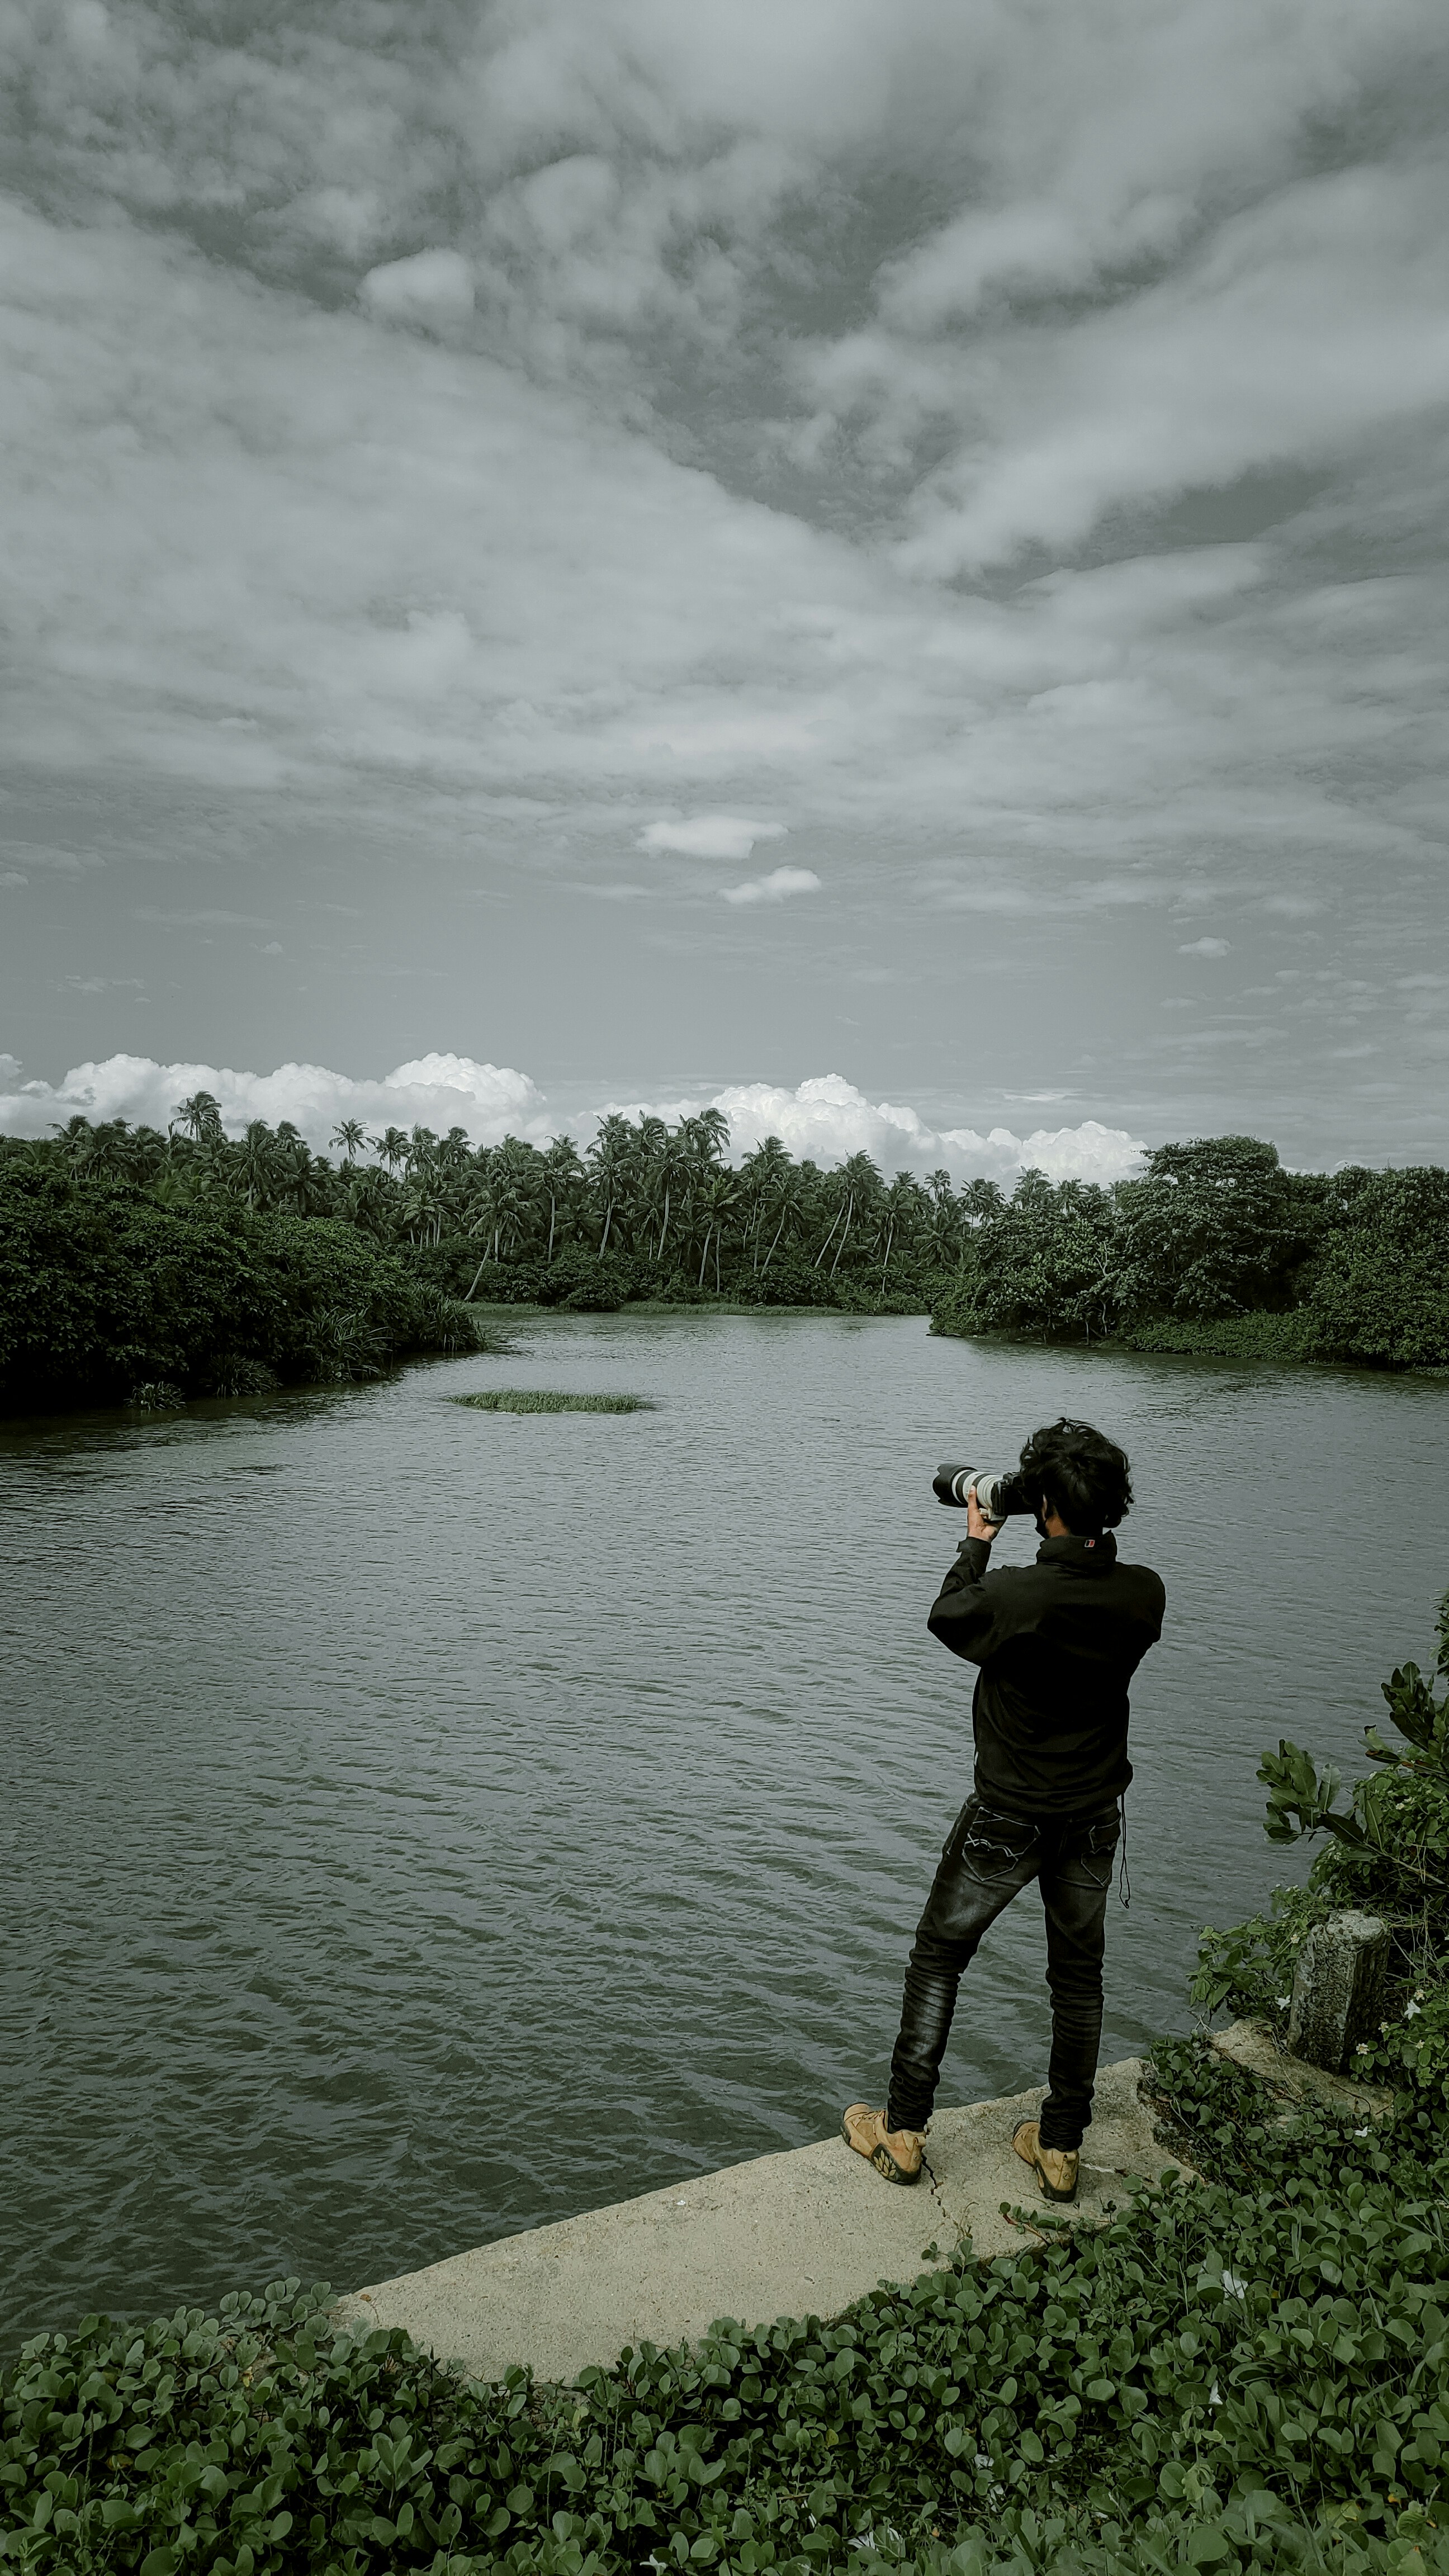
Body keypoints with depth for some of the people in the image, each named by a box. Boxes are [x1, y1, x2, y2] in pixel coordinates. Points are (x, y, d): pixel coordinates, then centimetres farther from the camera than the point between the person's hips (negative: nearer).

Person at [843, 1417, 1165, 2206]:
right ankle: (1060, 2148, 30)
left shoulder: (1012, 1594, -28)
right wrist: (1077, 1544, 6)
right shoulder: (1144, 1594, -14)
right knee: (1078, 1977, 19)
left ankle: (902, 2132, 23)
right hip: (1096, 1816, 4)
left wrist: (976, 1543, 5)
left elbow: (945, 1618, -6)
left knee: (937, 1960, 14)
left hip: (1007, 1820, -4)